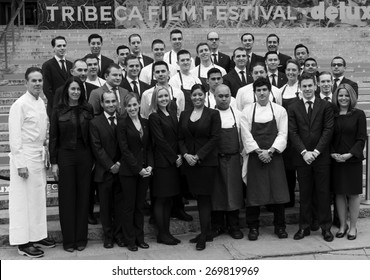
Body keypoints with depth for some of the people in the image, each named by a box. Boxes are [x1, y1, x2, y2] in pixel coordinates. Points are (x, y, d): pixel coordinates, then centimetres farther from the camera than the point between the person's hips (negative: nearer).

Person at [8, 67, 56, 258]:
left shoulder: (41, 103, 10)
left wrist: (46, 154, 12)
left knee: (38, 197, 13)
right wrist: (20, 163, -17)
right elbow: (14, 136, -14)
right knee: (24, 199, -2)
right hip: (25, 158, -7)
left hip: (39, 156, 8)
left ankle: (37, 235, 24)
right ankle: (24, 243, 5)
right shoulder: (20, 105, -12)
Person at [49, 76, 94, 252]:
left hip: (84, 156, 2)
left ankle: (81, 238, 16)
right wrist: (53, 162, -4)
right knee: (67, 198, 3)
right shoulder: (58, 111, 0)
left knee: (83, 196, 6)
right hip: (65, 156, -2)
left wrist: (93, 158, 1)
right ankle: (68, 239, 12)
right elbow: (53, 138, 0)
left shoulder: (87, 110, 5)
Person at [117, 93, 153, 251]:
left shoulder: (145, 122, 9)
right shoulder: (122, 123, -6)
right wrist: (138, 169, -13)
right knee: (129, 206, 4)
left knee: (140, 205, 11)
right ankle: (130, 240, 14)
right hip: (128, 171, -4)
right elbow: (124, 149, -11)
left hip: (145, 170, 4)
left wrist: (150, 165, -5)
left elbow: (149, 147, 10)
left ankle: (140, 237, 20)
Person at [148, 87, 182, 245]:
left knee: (169, 198, 10)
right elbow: (160, 140, -11)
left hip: (174, 162, 7)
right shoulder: (154, 117, -7)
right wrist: (175, 158, -10)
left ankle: (166, 232, 17)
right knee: (160, 199, 1)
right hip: (162, 162, -7)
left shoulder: (173, 115, 13)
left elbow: (177, 137, 11)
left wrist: (179, 155, -3)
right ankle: (162, 234, 8)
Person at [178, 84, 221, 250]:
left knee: (204, 197, -4)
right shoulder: (184, 115, 11)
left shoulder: (213, 114, -2)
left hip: (207, 161, -4)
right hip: (189, 161, 4)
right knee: (199, 198, 9)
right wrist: (185, 154, -7)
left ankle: (203, 236, -1)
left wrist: (198, 156, -13)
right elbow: (180, 138, 10)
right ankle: (206, 232, 18)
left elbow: (214, 138, -8)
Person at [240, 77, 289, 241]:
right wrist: (259, 152, -12)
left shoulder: (279, 110, 5)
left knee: (278, 191, 2)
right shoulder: (247, 111, 4)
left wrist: (270, 151, -13)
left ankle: (280, 226, 17)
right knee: (254, 193, 1)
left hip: (274, 156, 1)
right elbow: (246, 135, -2)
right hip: (255, 157, 0)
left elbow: (283, 133, -1)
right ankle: (253, 227, 13)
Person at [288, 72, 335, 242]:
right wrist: (304, 152, -11)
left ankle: (325, 227, 13)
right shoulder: (293, 108, 6)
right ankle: (304, 227, 15)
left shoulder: (326, 106, 4)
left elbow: (328, 130, -3)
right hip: (302, 157, 1)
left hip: (321, 157, -1)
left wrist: (316, 151, -11)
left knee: (323, 193, 4)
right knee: (304, 193, 7)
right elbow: (293, 133, 0)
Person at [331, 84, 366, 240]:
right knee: (339, 193, 7)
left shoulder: (358, 114, -1)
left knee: (353, 194, 4)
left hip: (353, 159, -2)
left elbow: (361, 139, -5)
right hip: (336, 160, 2)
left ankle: (353, 227, 15)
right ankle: (342, 225, 19)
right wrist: (333, 153, -9)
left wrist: (349, 154, -16)